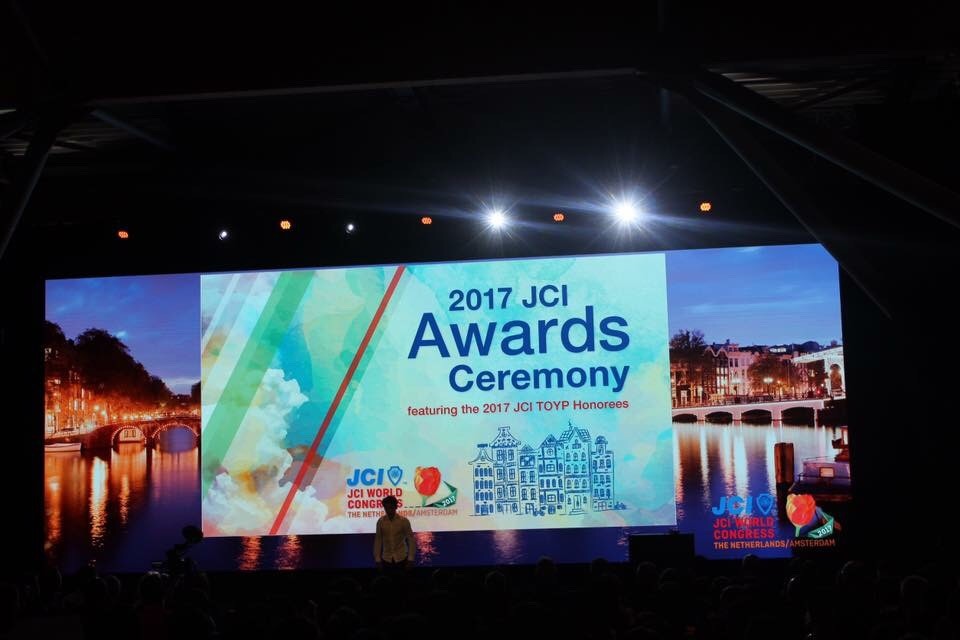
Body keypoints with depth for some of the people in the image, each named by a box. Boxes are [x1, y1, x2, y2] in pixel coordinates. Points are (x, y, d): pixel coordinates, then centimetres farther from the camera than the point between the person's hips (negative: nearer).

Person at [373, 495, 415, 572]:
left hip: (401, 559, -1)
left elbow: (411, 540, -3)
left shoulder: (404, 521, -6)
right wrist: (378, 560, 1)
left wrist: (410, 559, -8)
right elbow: (378, 541, 3)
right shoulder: (380, 522, -2)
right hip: (386, 560, 1)